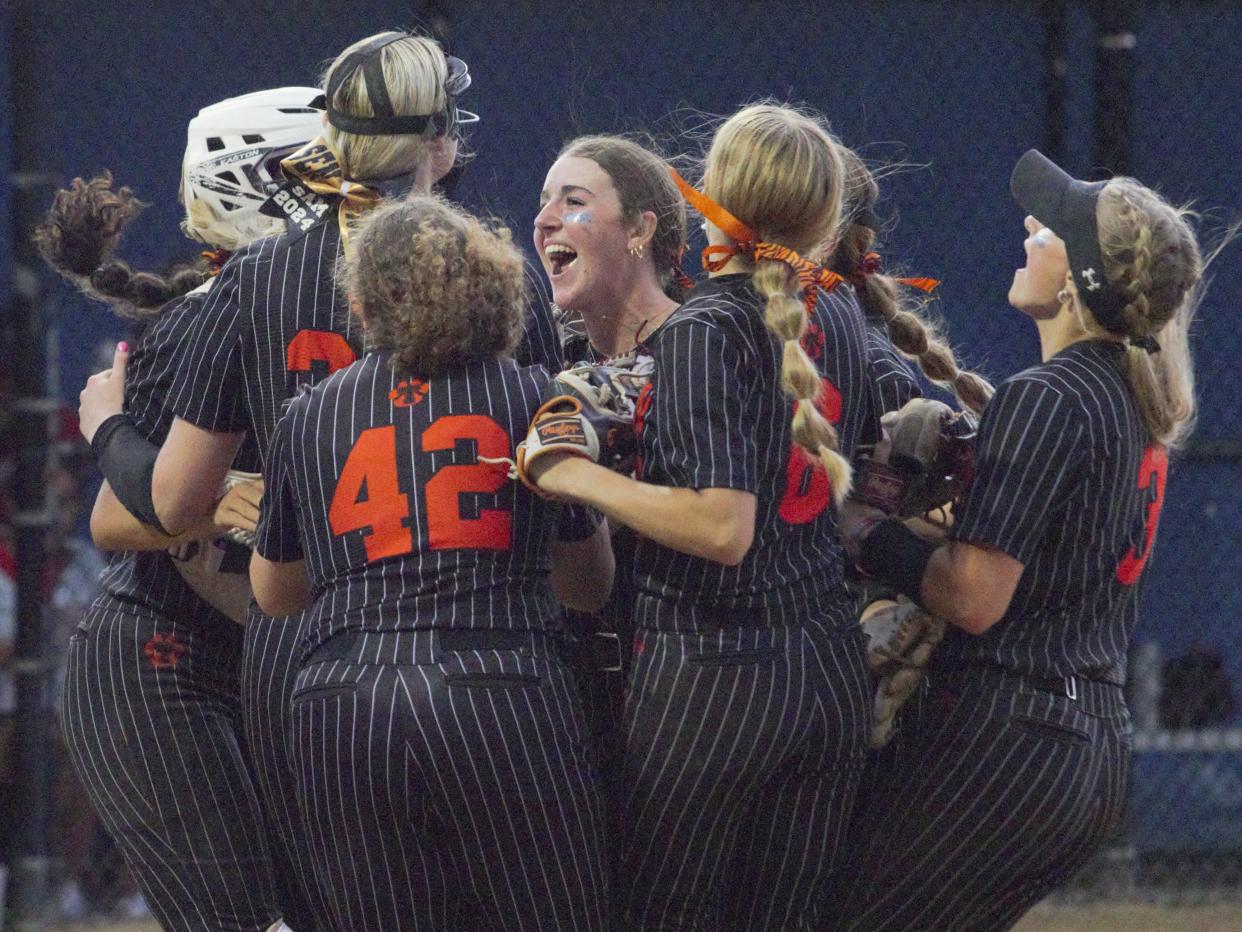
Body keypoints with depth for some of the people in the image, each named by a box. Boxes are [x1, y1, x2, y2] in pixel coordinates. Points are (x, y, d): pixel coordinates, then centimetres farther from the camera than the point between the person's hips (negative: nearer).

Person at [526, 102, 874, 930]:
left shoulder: (703, 333, -13)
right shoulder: (839, 320, 8)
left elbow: (722, 527, -22)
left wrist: (576, 478, -13)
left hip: (712, 671, -7)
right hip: (831, 667, 7)